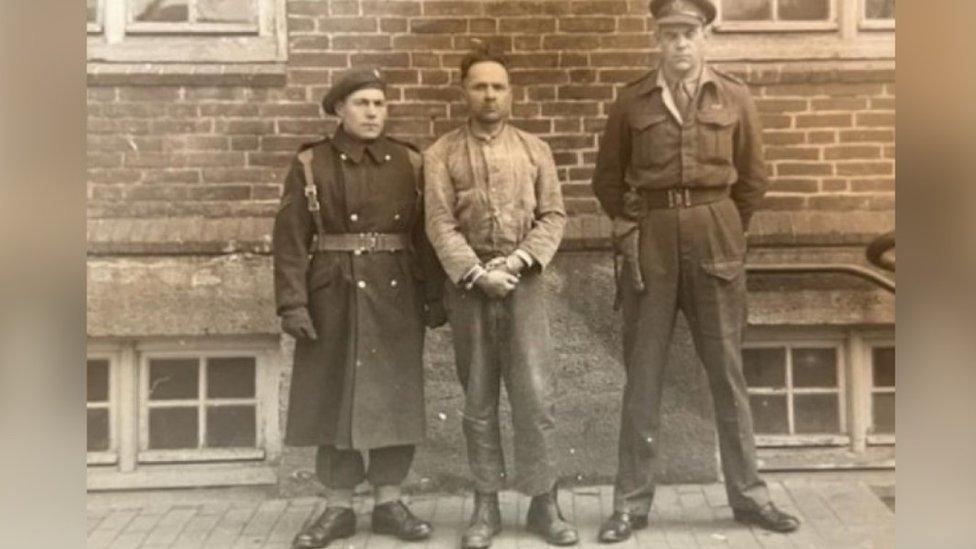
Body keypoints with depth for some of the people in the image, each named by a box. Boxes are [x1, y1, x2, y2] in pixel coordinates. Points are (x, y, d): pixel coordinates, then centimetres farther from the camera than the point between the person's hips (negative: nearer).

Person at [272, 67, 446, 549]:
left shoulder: (410, 163, 6)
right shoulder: (310, 164, 1)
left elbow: (427, 234, 6)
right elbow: (290, 239, -4)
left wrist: (435, 297, 1)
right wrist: (292, 303, -11)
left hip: (395, 296, 2)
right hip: (333, 297, -1)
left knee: (396, 396, 6)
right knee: (332, 397, 4)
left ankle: (389, 502, 20)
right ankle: (338, 507, 18)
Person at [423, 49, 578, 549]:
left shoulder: (535, 149, 9)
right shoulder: (441, 154, 5)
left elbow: (553, 216, 4)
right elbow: (440, 225, -4)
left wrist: (518, 260, -11)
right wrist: (478, 273, -15)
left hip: (524, 283, 1)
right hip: (467, 287, 0)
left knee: (535, 396, -3)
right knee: (478, 403, 6)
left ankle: (543, 502, 10)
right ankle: (485, 506, 16)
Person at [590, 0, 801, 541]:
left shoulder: (734, 97, 4)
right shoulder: (631, 100, 2)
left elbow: (753, 178, 11)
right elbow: (607, 178, 10)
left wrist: (724, 231, 12)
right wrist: (633, 230, 8)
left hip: (716, 242, 1)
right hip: (650, 245, 0)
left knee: (727, 371, 7)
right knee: (642, 375, 4)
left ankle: (748, 494, 19)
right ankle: (631, 501, 13)